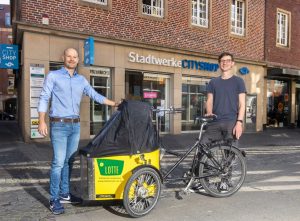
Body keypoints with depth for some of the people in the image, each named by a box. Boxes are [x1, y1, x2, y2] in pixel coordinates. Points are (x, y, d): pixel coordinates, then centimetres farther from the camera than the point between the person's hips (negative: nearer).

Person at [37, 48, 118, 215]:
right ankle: (54, 200, 2)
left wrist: (114, 104, 11)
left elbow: (95, 96, 17)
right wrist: (42, 121, -11)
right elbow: (44, 98, -2)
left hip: (75, 125, 5)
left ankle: (64, 194, 22)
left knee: (69, 161, 10)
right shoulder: (53, 76, 2)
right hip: (59, 125, -5)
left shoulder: (81, 80, 14)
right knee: (59, 162, -8)